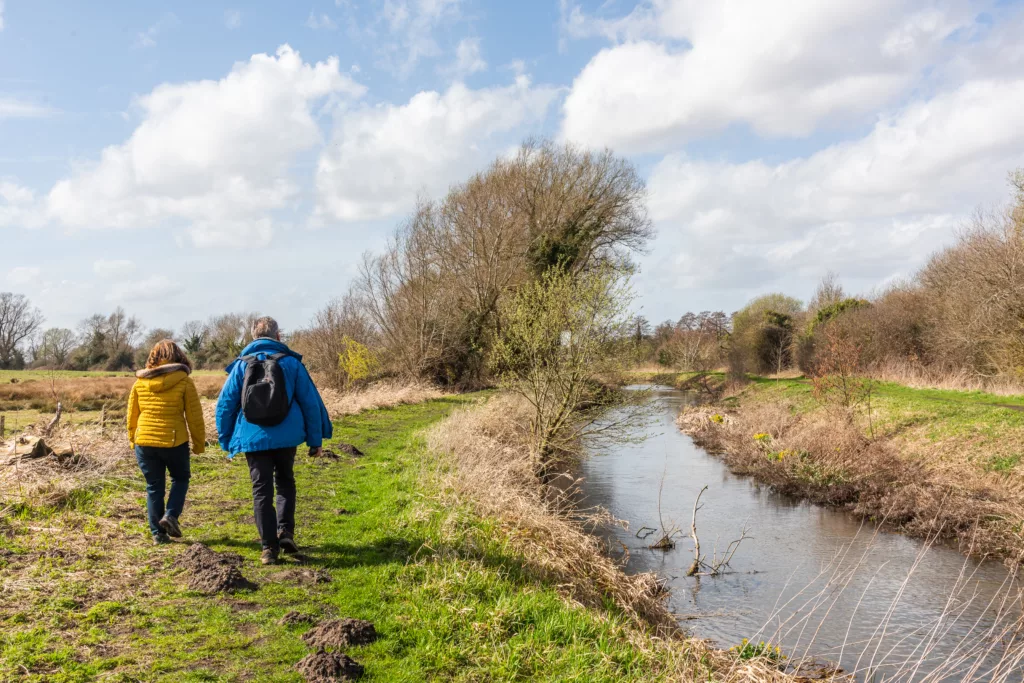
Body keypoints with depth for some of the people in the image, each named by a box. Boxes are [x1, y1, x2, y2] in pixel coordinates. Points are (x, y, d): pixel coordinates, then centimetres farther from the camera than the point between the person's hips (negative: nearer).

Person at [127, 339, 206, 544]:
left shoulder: (140, 382, 4)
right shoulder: (184, 381, -6)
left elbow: (132, 415, 10)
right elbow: (194, 416, -4)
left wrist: (133, 440, 22)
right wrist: (199, 443, 6)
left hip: (145, 442, 3)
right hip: (174, 442, -3)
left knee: (154, 487, 12)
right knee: (180, 478, 19)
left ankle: (158, 532, 13)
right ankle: (171, 515, 0)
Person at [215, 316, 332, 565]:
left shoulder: (242, 365, 3)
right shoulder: (291, 362, 1)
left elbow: (225, 404, 4)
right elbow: (311, 402, 0)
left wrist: (226, 442, 13)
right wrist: (316, 439, 6)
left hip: (254, 439, 0)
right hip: (287, 437, 0)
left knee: (262, 491, 7)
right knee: (285, 483, 21)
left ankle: (269, 547, 4)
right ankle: (285, 530, 7)